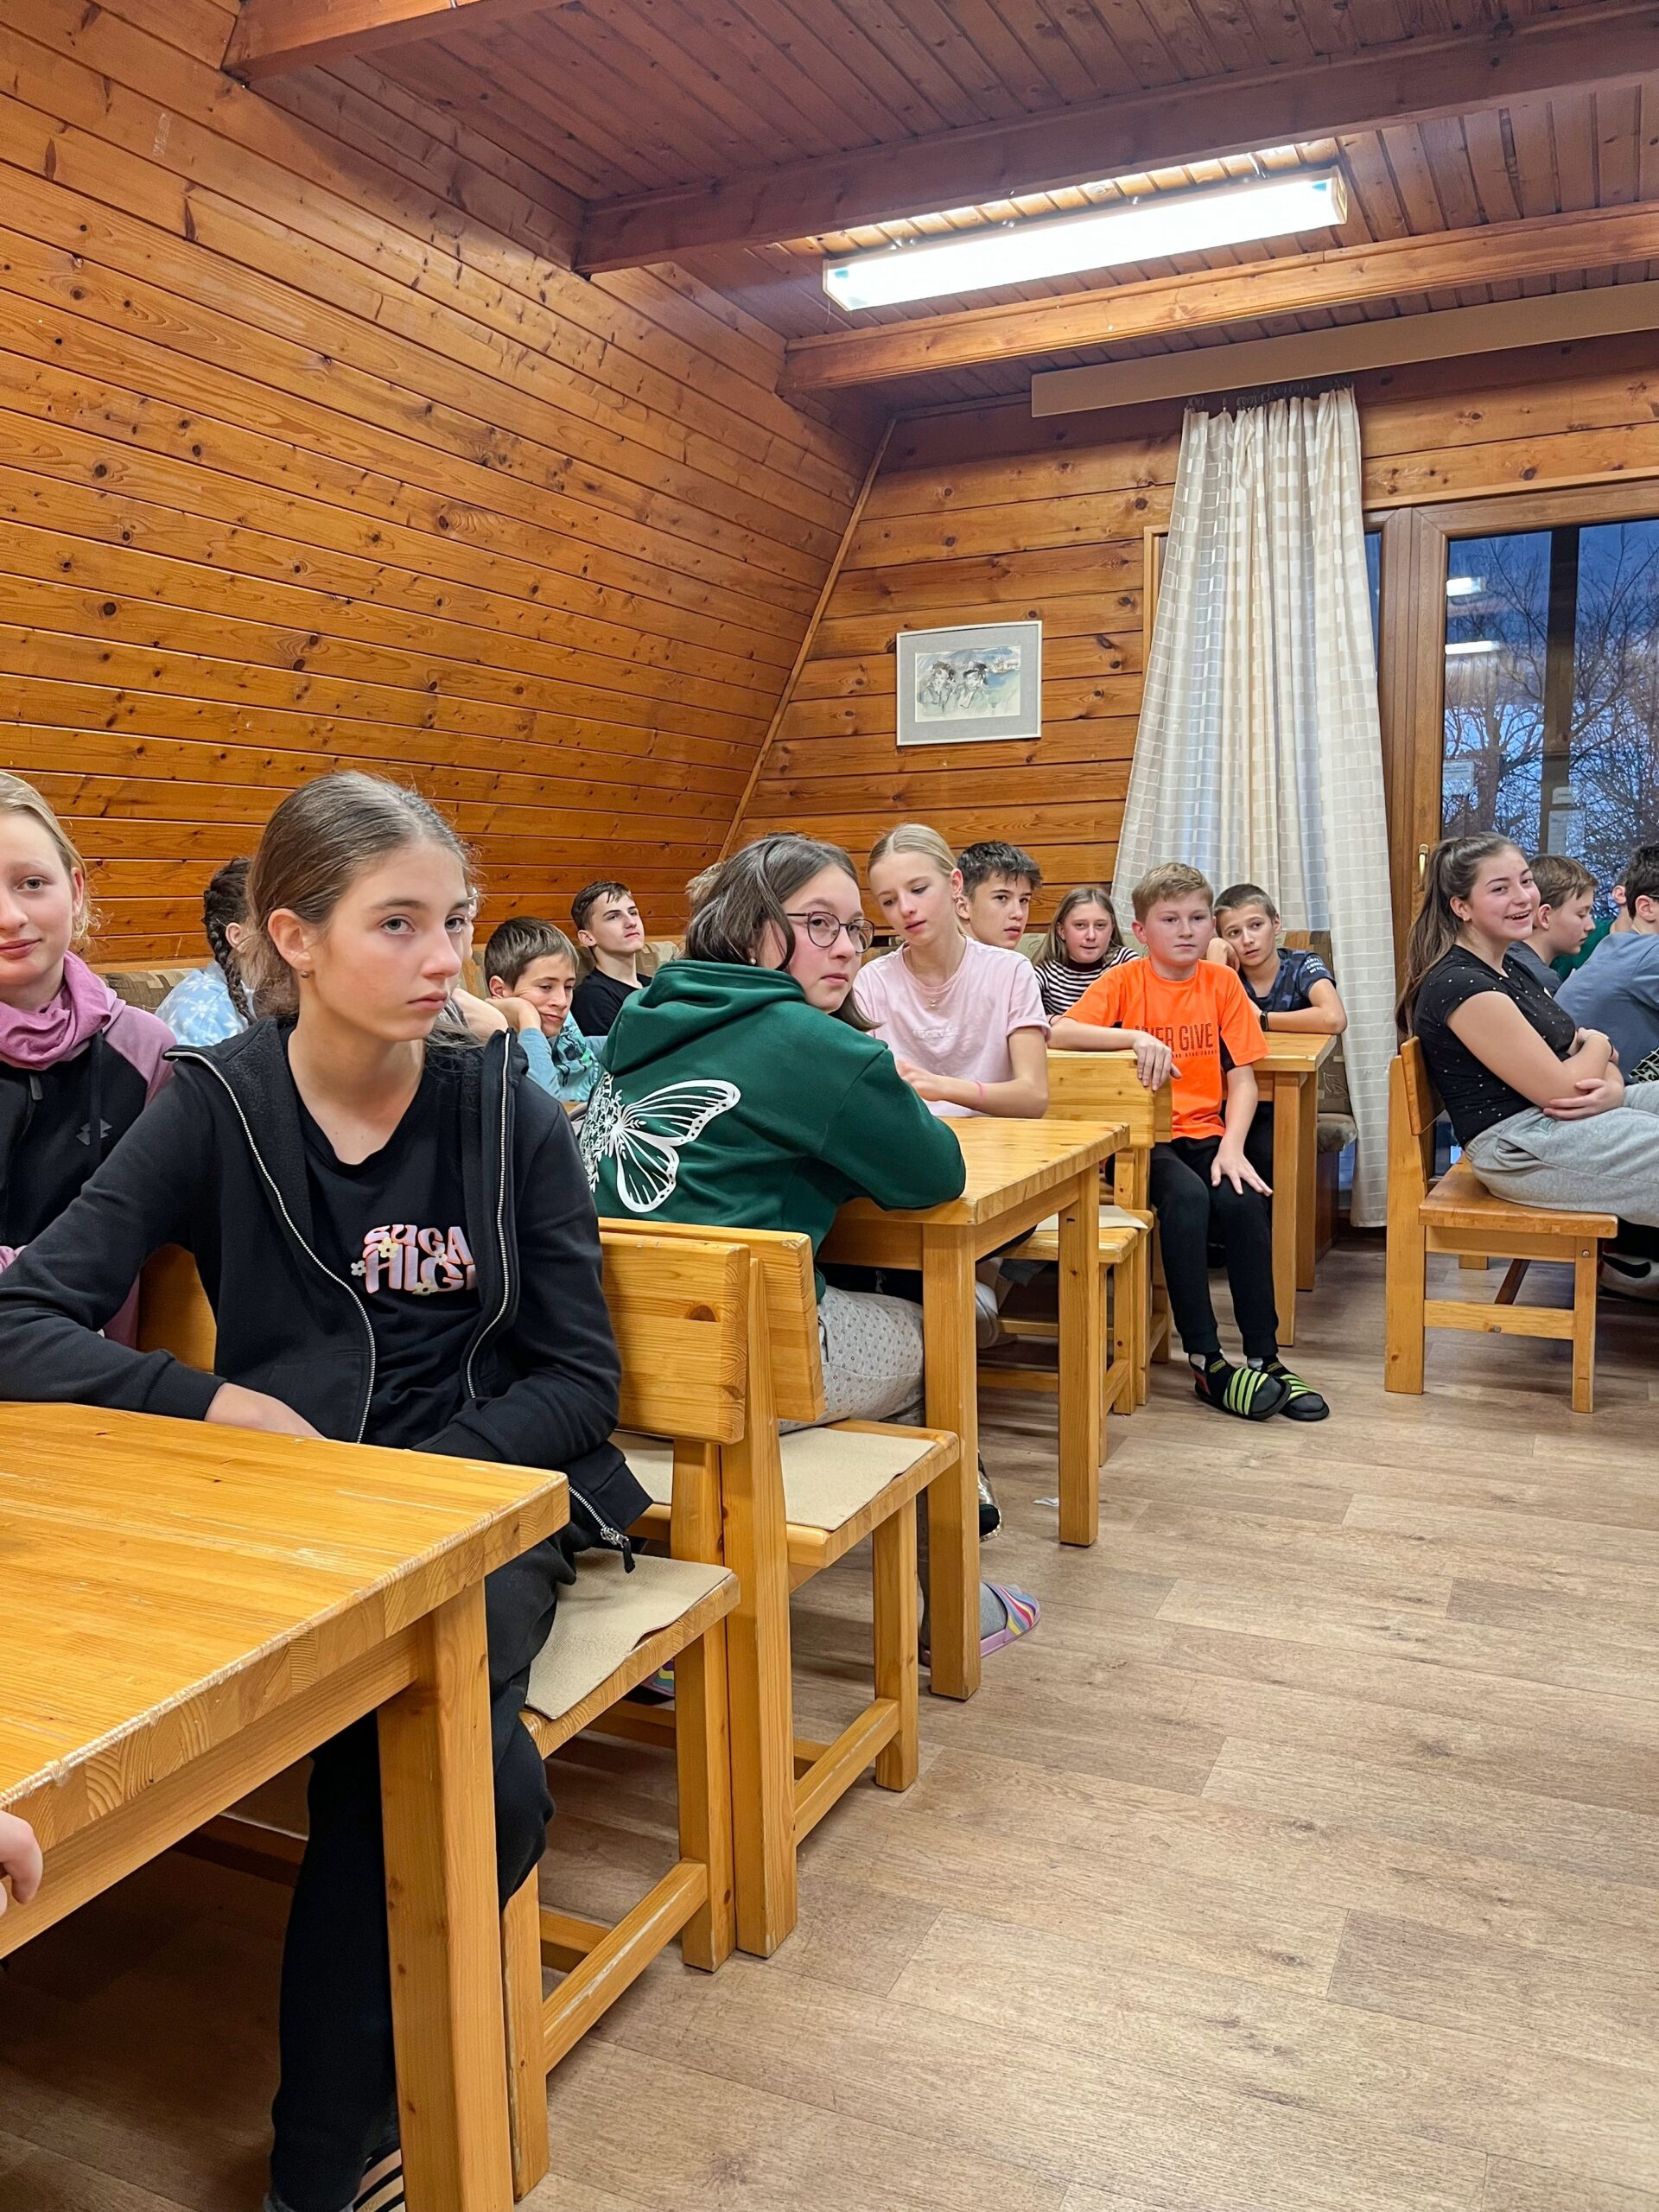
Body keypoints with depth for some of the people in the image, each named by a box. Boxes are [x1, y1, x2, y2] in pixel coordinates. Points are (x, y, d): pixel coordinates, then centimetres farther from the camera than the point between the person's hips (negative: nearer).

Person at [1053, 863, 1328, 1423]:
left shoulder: (1223, 983, 7)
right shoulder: (1125, 981, -1)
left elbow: (1242, 1079, 3)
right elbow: (1059, 1033, -16)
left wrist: (1232, 1147, -13)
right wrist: (1136, 1038, -28)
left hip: (1205, 1133, 3)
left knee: (1245, 1201, -26)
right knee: (1186, 1195, -32)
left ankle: (1265, 1358, -12)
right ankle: (1207, 1362, -24)